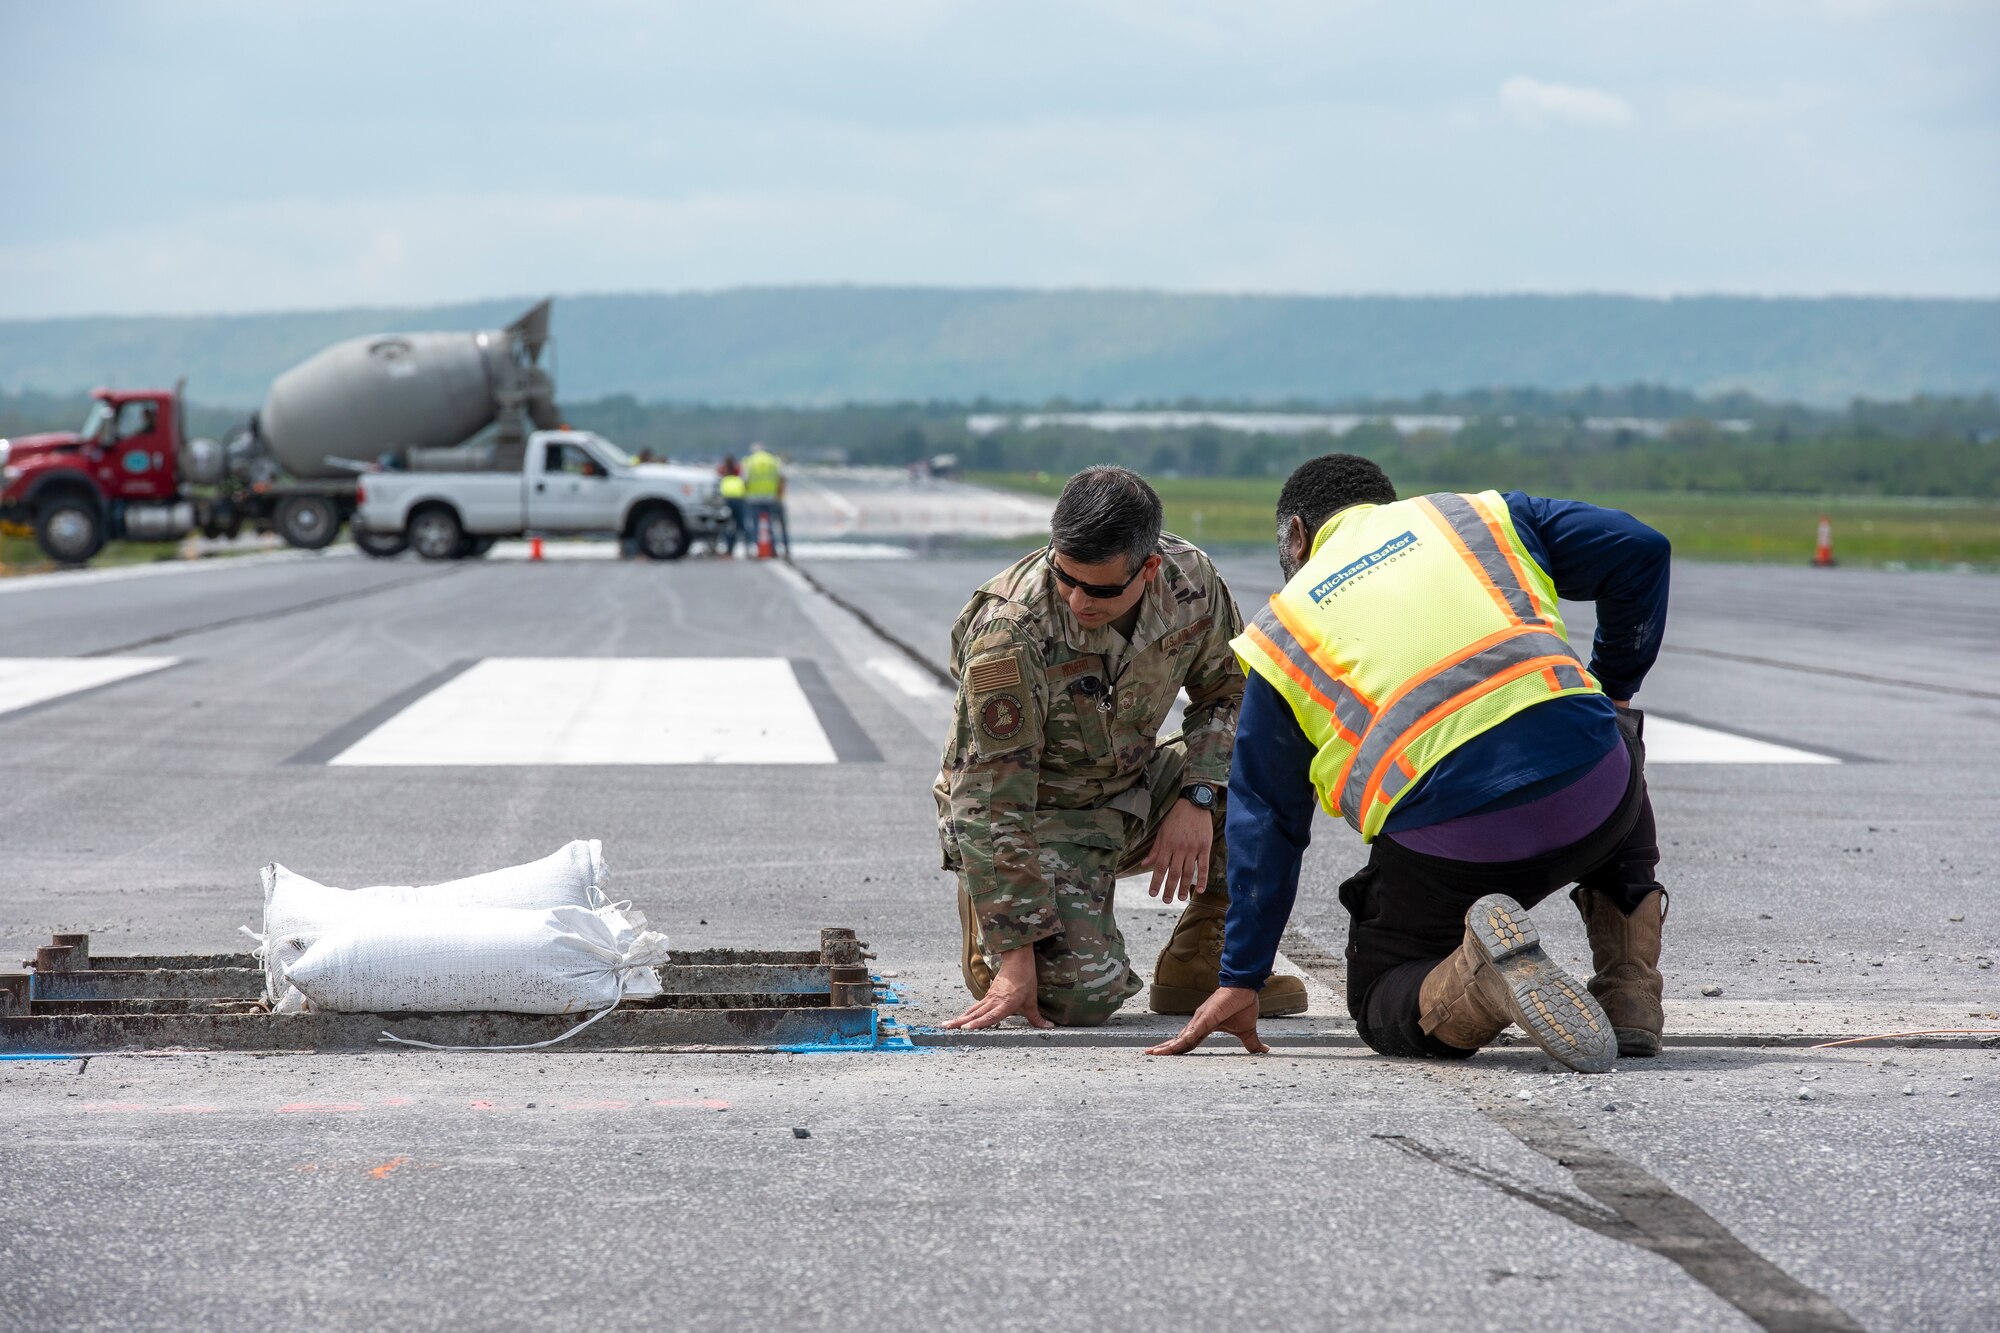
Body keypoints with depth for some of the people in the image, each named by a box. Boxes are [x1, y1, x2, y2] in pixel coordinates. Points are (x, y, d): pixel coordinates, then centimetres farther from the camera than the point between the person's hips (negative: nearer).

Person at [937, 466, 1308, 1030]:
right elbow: (991, 803, -27)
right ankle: (988, 931, 10)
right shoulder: (1009, 634, -30)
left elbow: (1228, 690, 3)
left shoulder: (1190, 581, -16)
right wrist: (1016, 954, -29)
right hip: (1043, 819, -5)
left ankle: (1198, 962, -3)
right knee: (1081, 993, -26)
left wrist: (1197, 796, -17)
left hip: (1135, 792, 5)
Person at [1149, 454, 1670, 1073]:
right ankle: (1631, 990, 20)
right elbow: (1639, 550, 15)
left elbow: (1266, 816, 18)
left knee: (1383, 1006, 22)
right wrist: (1613, 690, 28)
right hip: (1594, 800, 2)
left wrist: (1240, 979, 23)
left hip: (1451, 845, -2)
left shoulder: (1283, 629, 18)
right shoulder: (1474, 516, 21)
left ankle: (1482, 974, -17)